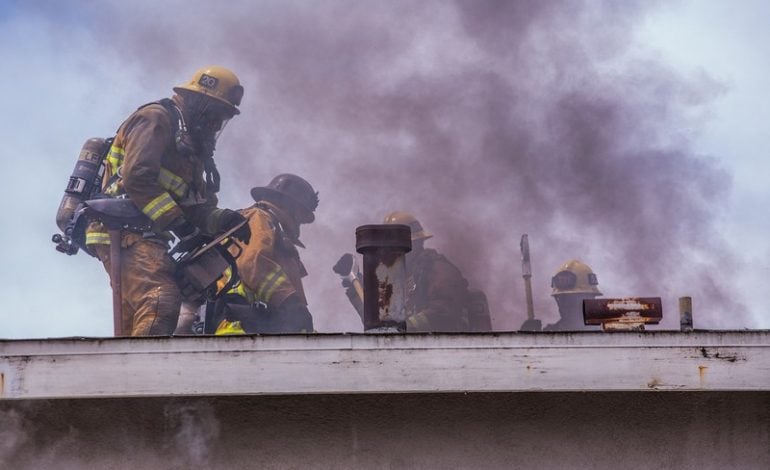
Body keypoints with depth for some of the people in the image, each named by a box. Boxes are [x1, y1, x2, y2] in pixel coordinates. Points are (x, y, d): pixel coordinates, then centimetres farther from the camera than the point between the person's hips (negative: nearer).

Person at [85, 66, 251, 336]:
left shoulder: (191, 146, 28)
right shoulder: (155, 119, -2)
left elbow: (198, 205, 19)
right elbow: (137, 176, -17)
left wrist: (222, 220, -4)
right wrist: (177, 222, -19)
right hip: (128, 233, -11)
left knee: (137, 324, 10)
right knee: (160, 303, -29)